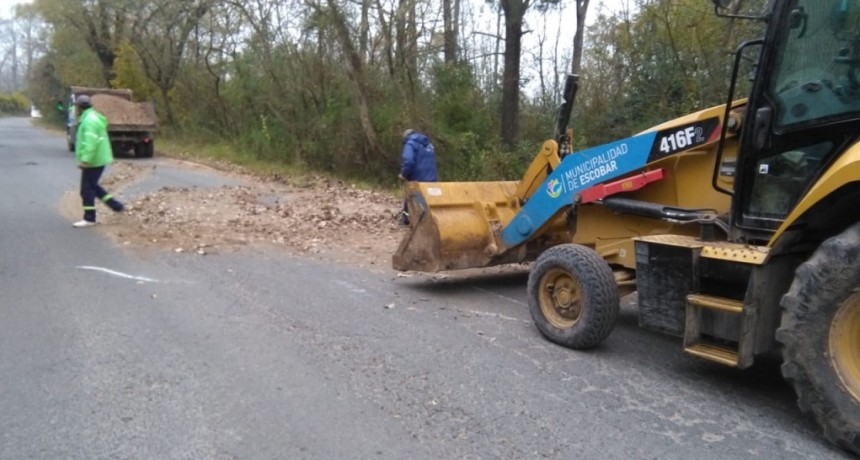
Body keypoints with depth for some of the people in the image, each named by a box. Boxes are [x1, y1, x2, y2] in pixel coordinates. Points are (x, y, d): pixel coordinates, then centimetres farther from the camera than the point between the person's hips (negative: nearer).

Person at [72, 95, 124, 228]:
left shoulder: (89, 120, -18)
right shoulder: (91, 117, 16)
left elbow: (91, 142, -27)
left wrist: (85, 160, -28)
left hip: (93, 161, -10)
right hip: (98, 160, 10)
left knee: (87, 189, -3)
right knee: (93, 186, 20)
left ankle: (89, 218, 3)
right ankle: (116, 206, 21)